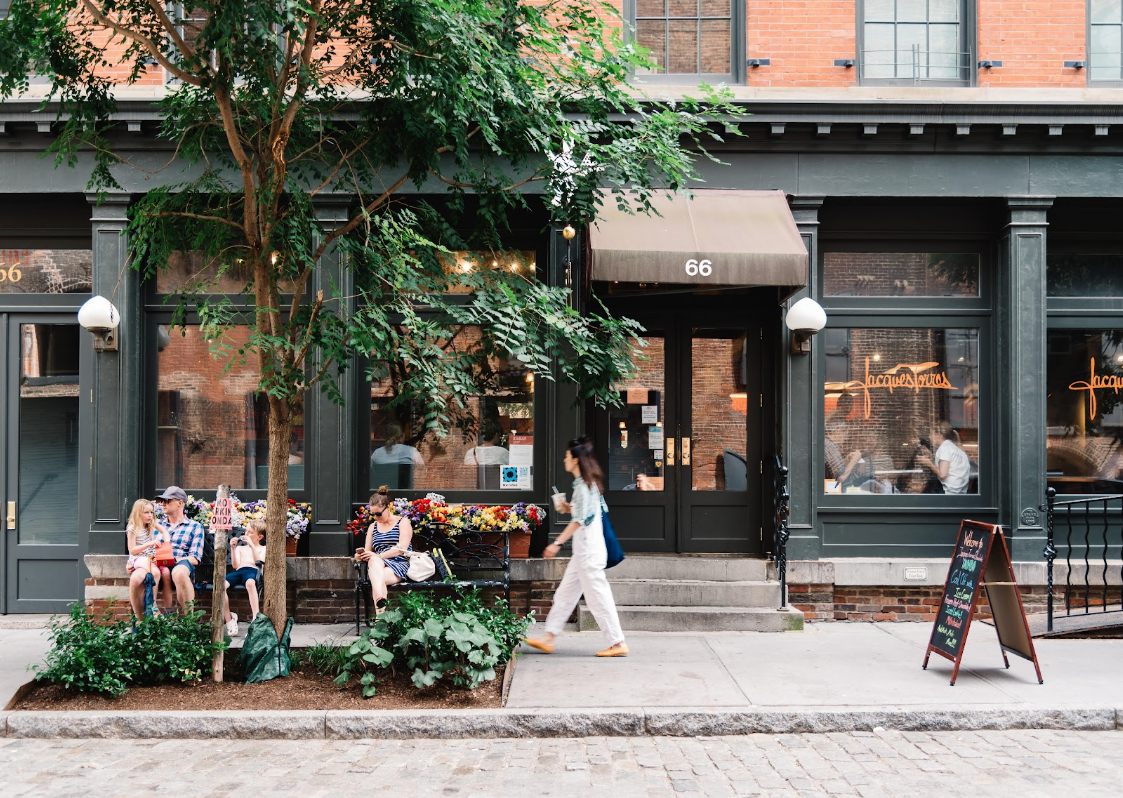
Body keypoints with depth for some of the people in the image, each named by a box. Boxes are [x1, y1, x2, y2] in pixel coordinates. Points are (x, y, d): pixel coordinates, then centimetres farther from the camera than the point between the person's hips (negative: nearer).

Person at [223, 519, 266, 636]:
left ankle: (255, 619, -47)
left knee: (250, 582, -43)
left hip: (252, 571, -4)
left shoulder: (262, 548, 23)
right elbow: (235, 565, 17)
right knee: (221, 584, -31)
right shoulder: (240, 548, 34)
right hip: (239, 572, 4)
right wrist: (233, 548, 8)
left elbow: (260, 562, 1)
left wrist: (252, 545, -6)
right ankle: (229, 619, -20)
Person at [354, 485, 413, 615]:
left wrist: (377, 556, -15)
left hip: (399, 565, -3)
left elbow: (402, 548, -6)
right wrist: (361, 555, -5)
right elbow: (368, 551, 21)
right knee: (374, 560, -38)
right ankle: (380, 600, -61)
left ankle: (379, 614, -53)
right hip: (377, 565, 3)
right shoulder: (372, 527, 26)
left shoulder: (403, 522, 9)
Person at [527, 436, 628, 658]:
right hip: (585, 550, 10)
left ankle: (618, 643, 1)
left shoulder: (583, 486, -16)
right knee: (565, 594, 12)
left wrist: (557, 543, -22)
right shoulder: (588, 483, 14)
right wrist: (569, 508, 9)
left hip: (588, 549, -10)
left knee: (597, 596, -5)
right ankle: (548, 639, 17)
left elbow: (579, 520, -21)